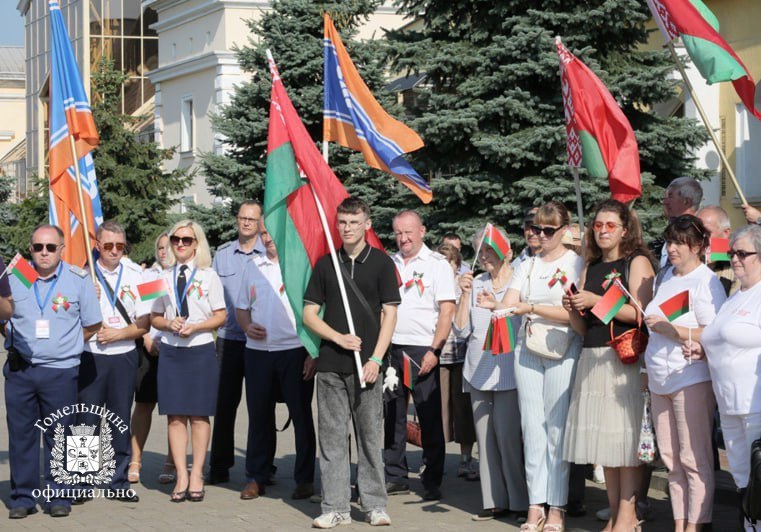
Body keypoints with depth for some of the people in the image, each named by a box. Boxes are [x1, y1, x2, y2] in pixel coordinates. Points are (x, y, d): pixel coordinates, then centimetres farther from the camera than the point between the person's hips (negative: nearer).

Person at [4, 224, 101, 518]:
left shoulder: (78, 279, 1)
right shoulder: (14, 278, 6)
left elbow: (92, 325, 7)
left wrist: (64, 344, 4)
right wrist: (18, 341, 5)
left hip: (61, 370, -2)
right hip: (20, 369, 2)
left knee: (58, 435, 1)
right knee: (21, 434, 3)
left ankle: (58, 496, 11)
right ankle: (23, 497, 11)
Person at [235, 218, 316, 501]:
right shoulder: (253, 266, 14)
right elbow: (242, 307, 21)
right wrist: (247, 326, -1)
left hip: (295, 351, -4)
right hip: (257, 351, 5)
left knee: (301, 415, 2)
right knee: (259, 416, 8)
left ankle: (305, 478, 10)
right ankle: (256, 478, 17)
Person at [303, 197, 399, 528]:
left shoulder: (381, 263, 3)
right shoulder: (325, 264, 9)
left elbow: (390, 313, -1)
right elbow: (309, 314, 9)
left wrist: (376, 358, -10)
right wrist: (339, 338, -7)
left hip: (366, 364, -2)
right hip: (330, 364, 2)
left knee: (370, 437, 3)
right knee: (332, 438, 2)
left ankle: (374, 504, 10)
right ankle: (335, 508, 7)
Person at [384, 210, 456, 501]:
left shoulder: (437, 264, -1)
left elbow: (447, 311, -6)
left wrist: (434, 351, -14)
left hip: (422, 350, -5)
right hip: (391, 349, 5)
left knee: (430, 419, -2)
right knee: (392, 416, 7)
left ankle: (432, 482, 4)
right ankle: (396, 477, 16)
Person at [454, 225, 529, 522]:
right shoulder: (475, 285, 11)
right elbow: (462, 330, 8)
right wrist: (465, 294, -2)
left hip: (508, 371, -5)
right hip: (479, 372, 5)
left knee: (508, 435, -10)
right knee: (485, 437, 5)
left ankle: (521, 501, -1)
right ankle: (496, 501, 11)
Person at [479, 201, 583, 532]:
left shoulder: (575, 263, -2)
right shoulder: (527, 267, 14)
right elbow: (509, 305, 4)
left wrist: (532, 308, -16)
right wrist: (494, 305, -19)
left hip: (563, 352, -5)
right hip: (527, 352, 5)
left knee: (557, 428, -3)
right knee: (532, 428, 3)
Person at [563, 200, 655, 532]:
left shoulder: (637, 262, 0)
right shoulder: (590, 270, 17)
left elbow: (641, 313, -11)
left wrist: (595, 301, -13)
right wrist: (573, 310, -2)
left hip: (625, 358, -6)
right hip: (593, 359, 6)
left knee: (625, 438, -8)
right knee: (603, 438, 5)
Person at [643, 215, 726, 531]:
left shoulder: (706, 281, -7)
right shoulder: (667, 277, 16)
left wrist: (673, 330, -20)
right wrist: (649, 368, 22)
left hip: (692, 379, -8)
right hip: (660, 380, 8)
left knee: (694, 459, -5)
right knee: (671, 460, 9)